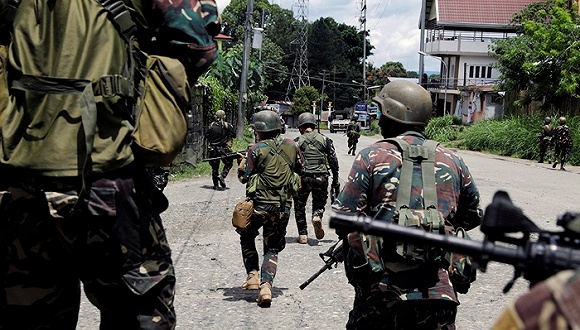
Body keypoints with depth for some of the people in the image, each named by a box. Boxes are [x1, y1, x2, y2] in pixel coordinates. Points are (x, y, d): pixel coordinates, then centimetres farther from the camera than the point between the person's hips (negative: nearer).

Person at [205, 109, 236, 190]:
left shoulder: (211, 125, 2)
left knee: (214, 167, 11)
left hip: (213, 150, 3)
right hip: (224, 149, -3)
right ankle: (222, 176, -8)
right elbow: (234, 134, -5)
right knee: (229, 163, 15)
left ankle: (216, 185, 10)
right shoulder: (227, 125, -6)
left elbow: (206, 136, 6)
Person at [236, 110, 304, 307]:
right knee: (272, 249, 12)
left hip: (260, 204, -3)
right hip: (283, 207, 3)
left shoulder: (256, 150, -9)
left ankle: (253, 275, 12)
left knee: (247, 237, 23)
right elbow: (301, 170, 16)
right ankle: (266, 285, -6)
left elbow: (243, 177, -4)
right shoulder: (291, 146, 3)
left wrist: (243, 162, 15)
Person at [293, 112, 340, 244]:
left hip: (303, 178, -1)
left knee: (300, 206, 13)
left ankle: (303, 234, 10)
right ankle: (317, 216, -14)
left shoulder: (297, 142, 1)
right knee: (319, 203, 18)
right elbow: (333, 161, 5)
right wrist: (335, 180, 12)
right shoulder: (325, 140, 6)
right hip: (321, 178, 1)